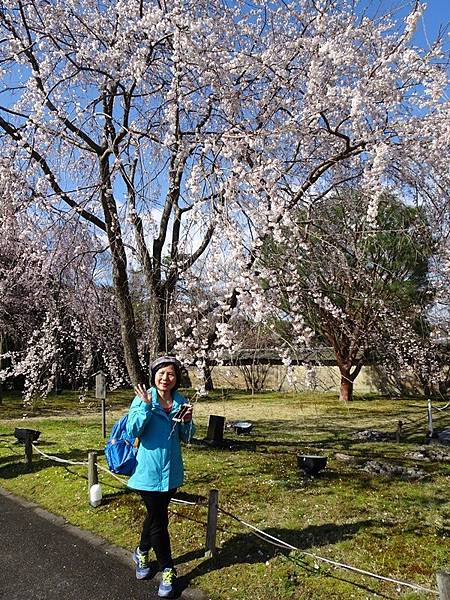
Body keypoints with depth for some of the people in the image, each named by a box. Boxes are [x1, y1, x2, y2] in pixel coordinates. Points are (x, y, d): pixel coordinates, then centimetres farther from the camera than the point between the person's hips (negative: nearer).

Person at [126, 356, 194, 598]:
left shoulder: (181, 402, -1)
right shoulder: (143, 398, -12)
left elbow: (186, 437, 6)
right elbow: (132, 430, -19)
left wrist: (187, 421, -15)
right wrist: (145, 406, -29)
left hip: (171, 471, 4)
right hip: (149, 471, -4)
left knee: (155, 515, 21)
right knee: (158, 520, 5)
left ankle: (142, 553, 46)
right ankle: (167, 571, 24)